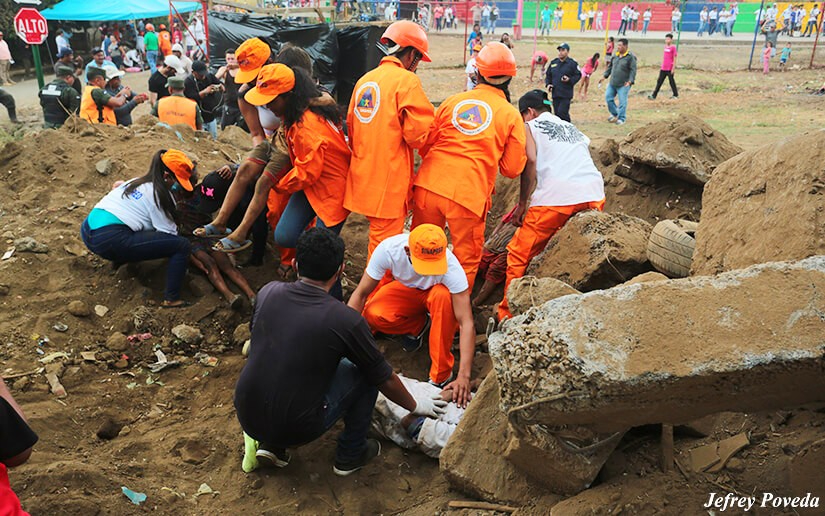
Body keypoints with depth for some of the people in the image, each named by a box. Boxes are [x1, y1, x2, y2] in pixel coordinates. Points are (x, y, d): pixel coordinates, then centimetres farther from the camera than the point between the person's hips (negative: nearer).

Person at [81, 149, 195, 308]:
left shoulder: (137, 182, 20)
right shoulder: (159, 194, -3)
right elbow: (169, 233, -2)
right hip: (110, 241, -9)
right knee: (182, 245, -10)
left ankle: (121, 259, 26)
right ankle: (171, 299, -9)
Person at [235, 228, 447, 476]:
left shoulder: (268, 292, -4)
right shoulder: (347, 321, -17)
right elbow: (385, 379, -3)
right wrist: (415, 406, 18)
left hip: (247, 418, 5)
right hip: (296, 429, -5)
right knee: (366, 374, 8)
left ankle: (269, 444, 21)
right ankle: (350, 455, 22)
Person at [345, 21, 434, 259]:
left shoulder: (365, 80, 13)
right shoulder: (407, 81, -10)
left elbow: (351, 125, 18)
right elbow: (417, 135, -15)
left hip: (363, 175, 8)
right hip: (389, 178, -8)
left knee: (378, 234, 20)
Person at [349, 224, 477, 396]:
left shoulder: (451, 266, -38)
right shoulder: (388, 249, -34)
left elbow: (467, 323, -38)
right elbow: (361, 293, -23)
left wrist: (464, 376, -45)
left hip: (436, 293, -2)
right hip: (406, 289, 2)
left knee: (442, 295, -38)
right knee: (373, 315, -29)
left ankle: (441, 376, -24)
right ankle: (420, 325, 4)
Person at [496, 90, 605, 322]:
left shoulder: (530, 127, 15)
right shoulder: (572, 128, 33)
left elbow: (530, 162, -2)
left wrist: (522, 204, 4)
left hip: (556, 196, -6)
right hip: (594, 195, 6)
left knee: (519, 255, 5)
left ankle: (507, 314, 6)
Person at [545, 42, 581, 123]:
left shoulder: (572, 63, -2)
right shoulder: (553, 62, 13)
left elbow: (578, 75, 0)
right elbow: (548, 75, 21)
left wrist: (570, 80, -16)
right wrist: (548, 84, 3)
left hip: (566, 94, -6)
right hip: (555, 94, 6)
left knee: (562, 113, -15)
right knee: (557, 114, 8)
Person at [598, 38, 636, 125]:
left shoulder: (630, 57, -10)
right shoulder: (615, 55, 10)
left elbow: (633, 70, -13)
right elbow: (610, 67, 20)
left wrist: (630, 81, -23)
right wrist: (604, 76, 13)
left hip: (623, 85, -7)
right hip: (612, 83, 7)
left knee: (622, 101, -3)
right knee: (608, 98, 8)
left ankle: (621, 118, 11)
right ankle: (614, 114, 27)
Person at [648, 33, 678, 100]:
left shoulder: (673, 47, -9)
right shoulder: (665, 47, 11)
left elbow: (674, 58, -10)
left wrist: (673, 68, -14)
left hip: (670, 69, -6)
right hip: (663, 69, 6)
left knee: (671, 81, 4)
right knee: (659, 81, 4)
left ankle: (676, 95, 19)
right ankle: (654, 95, 4)